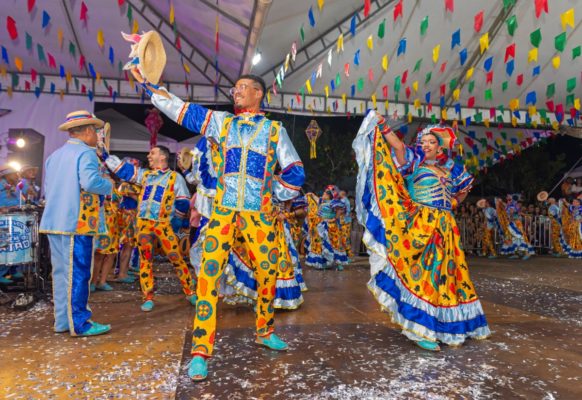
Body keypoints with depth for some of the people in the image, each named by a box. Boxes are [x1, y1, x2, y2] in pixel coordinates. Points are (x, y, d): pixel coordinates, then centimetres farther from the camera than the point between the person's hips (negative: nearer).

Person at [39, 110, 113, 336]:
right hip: (76, 223, -8)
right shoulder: (86, 153, -8)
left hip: (54, 222, 8)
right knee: (77, 274, -4)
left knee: (61, 272, 12)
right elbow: (90, 181, -25)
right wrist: (110, 186, -7)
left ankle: (63, 321, 19)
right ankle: (79, 324, 2)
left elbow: (47, 190, 22)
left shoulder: (54, 156, 18)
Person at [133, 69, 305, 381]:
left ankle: (265, 332, 28)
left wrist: (277, 197, 7)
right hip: (222, 210, 1)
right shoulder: (220, 122, 14)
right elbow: (177, 107, 11)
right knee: (209, 273, -9)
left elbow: (295, 172, 10)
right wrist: (147, 82, 7)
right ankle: (201, 351, -2)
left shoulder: (274, 130, 9)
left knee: (268, 273, 4)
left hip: (260, 213, 0)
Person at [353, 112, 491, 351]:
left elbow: (464, 187, 33)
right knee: (424, 273, -9)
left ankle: (443, 325, 23)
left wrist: (452, 204, 22)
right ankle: (420, 329, -5)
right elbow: (398, 146, -13)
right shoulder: (415, 163, 4)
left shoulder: (450, 168, 18)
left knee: (446, 274, 10)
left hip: (446, 227, 6)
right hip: (422, 226, -6)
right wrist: (382, 126, -15)